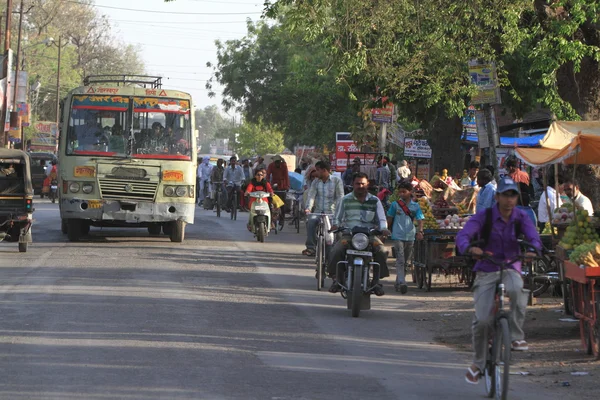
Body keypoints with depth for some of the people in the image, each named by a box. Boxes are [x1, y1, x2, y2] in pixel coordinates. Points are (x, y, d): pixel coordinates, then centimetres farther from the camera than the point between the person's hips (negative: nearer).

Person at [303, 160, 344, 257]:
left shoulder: (336, 181, 4)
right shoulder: (315, 182, 15)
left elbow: (340, 196, -3)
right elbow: (311, 196, 3)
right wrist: (308, 208, -15)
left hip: (331, 212, -2)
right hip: (318, 211, 2)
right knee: (310, 221, -28)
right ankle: (311, 247, -26)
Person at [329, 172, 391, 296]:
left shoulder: (374, 201, 13)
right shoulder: (346, 200, 12)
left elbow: (381, 219, 9)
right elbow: (337, 217, 12)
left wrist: (383, 229, -13)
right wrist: (335, 225, -12)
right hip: (349, 234, 0)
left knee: (382, 252, -28)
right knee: (336, 251, -30)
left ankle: (376, 281, -15)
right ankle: (337, 279, -13)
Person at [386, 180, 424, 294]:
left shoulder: (415, 206, 5)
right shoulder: (395, 205, 3)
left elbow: (420, 220, -3)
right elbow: (389, 219, 9)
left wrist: (420, 231, -20)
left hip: (410, 237, 3)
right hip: (398, 236, -3)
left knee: (406, 261, 11)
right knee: (400, 260, -15)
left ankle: (398, 283, 25)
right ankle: (402, 283, -26)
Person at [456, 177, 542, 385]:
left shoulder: (521, 217, -1)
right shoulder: (484, 216, -9)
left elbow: (533, 237, -15)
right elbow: (463, 235, -21)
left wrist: (532, 249, -40)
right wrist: (469, 248, -45)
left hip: (511, 268, 1)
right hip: (486, 271, -1)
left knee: (517, 289, -37)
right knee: (482, 320, -11)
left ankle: (517, 336, -19)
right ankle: (478, 363, 12)